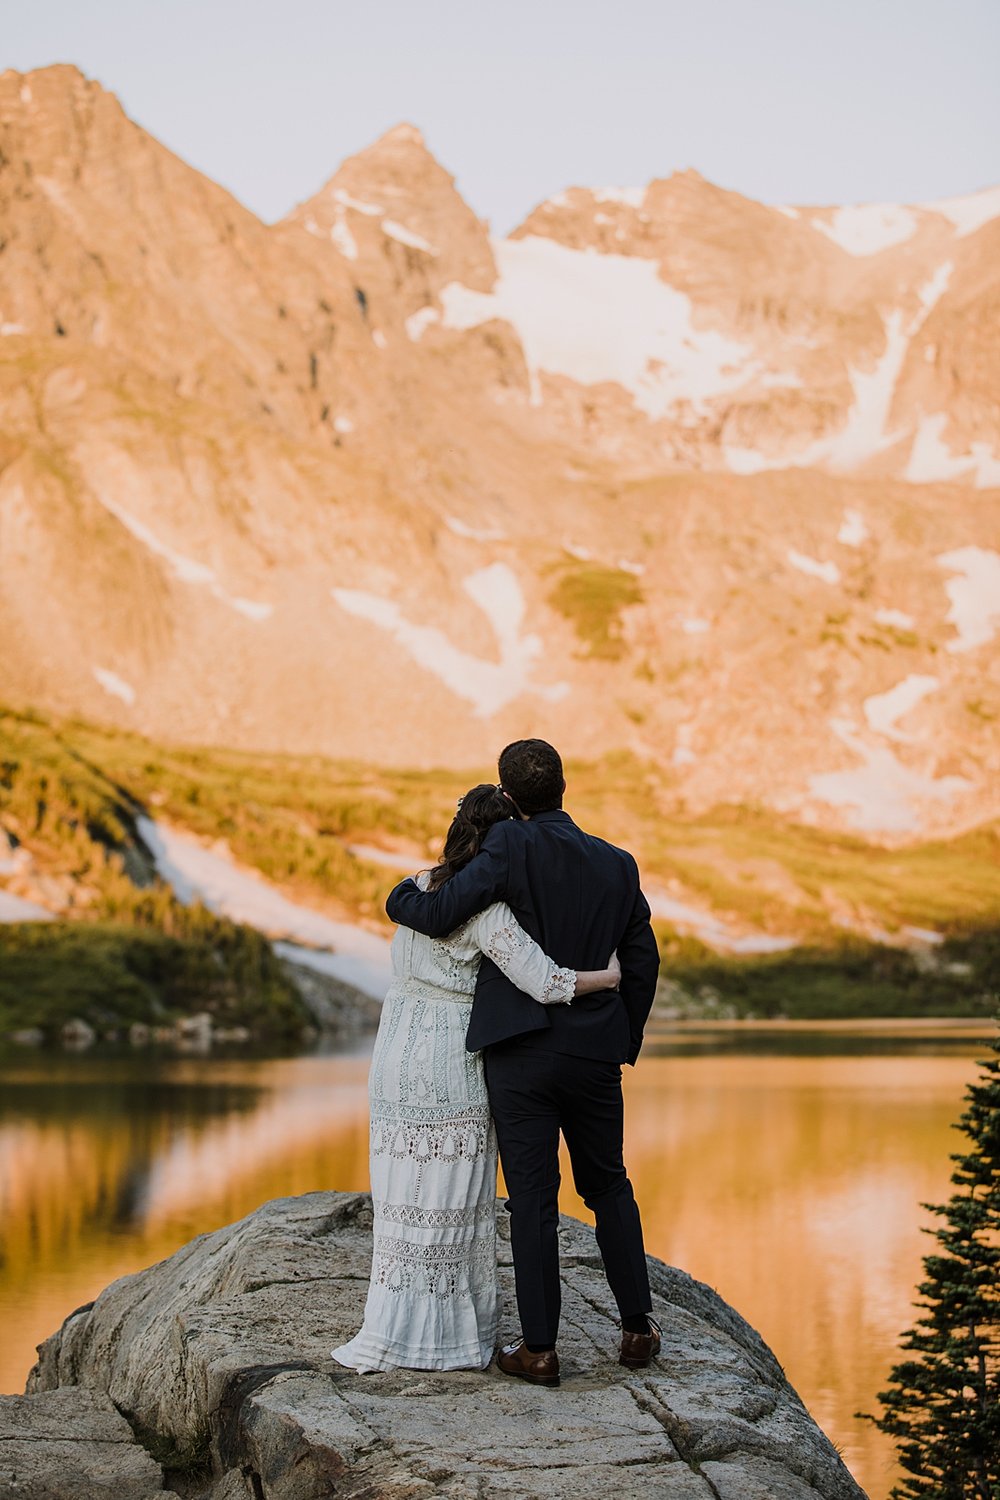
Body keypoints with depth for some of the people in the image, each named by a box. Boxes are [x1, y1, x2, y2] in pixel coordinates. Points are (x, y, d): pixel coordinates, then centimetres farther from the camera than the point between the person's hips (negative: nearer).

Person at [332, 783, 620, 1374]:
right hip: (453, 1061, -6)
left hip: (398, 1054, 6)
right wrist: (611, 975, -5)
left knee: (406, 1192, 10)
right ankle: (455, 1333, 11)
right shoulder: (486, 908, -15)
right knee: (453, 1196, 4)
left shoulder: (413, 891, 6)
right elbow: (542, 982, -20)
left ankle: (393, 1332, 11)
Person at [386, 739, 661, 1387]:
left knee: (533, 1199, 1)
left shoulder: (513, 846, -9)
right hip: (595, 1056, 4)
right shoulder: (618, 865, 6)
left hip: (523, 1054, -4)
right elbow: (642, 962, 9)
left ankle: (540, 1348, 4)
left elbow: (441, 914, -15)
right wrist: (624, 1042, 20)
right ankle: (637, 1328, 22)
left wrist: (400, 895, 7)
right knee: (609, 1188, 18)